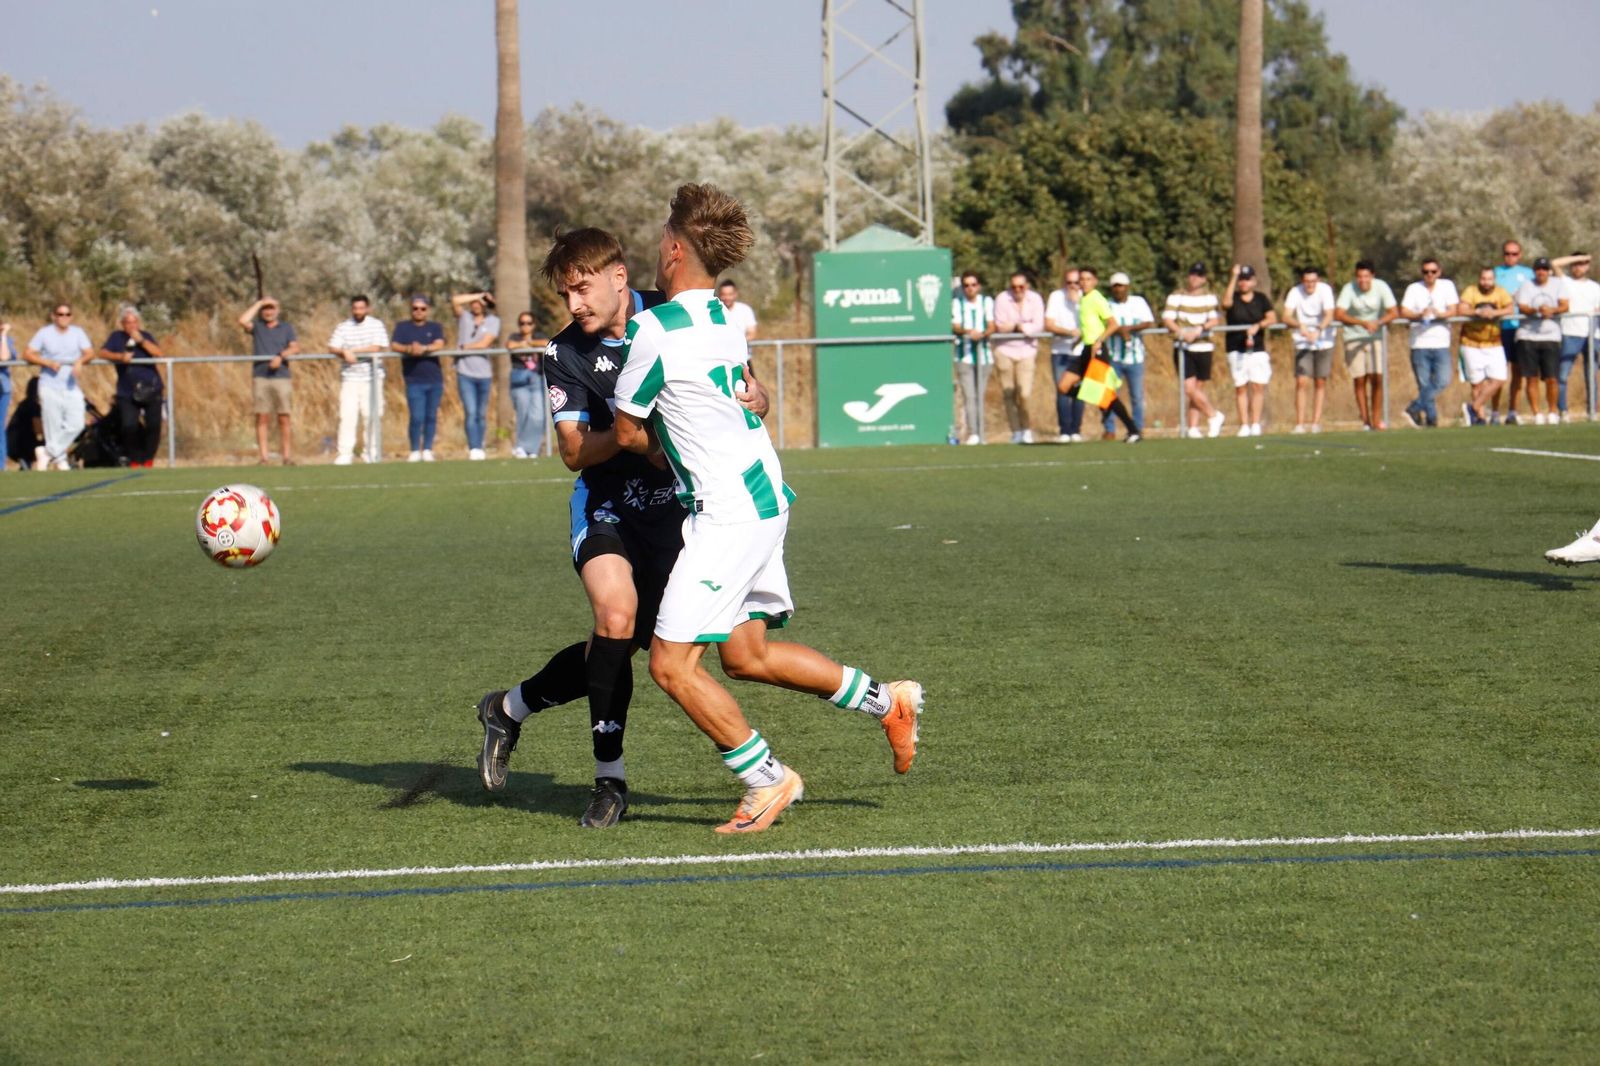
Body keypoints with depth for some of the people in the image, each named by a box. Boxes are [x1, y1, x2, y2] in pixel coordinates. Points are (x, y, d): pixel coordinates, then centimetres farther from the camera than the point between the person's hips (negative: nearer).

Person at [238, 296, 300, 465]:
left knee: (284, 419, -3)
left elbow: (295, 348, 0)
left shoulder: (286, 328, 13)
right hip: (260, 378, 0)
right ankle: (263, 456, -4)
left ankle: (287, 456, -1)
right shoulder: (257, 326, 12)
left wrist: (281, 356, -18)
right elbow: (243, 321, -9)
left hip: (281, 377, 0)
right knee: (262, 418, -4)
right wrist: (259, 304, -2)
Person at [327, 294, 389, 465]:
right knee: (347, 415, -9)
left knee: (372, 415, -2)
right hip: (349, 376, 1)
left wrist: (352, 351, -8)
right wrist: (344, 352, -19)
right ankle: (344, 454, -9)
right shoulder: (343, 327, 9)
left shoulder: (376, 325, 4)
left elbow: (376, 348, -7)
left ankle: (370, 452, 8)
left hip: (372, 377, -1)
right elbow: (332, 348, 2)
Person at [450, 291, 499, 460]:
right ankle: (474, 449, -18)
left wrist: (465, 347, -2)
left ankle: (479, 449, 16)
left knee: (481, 414, 7)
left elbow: (484, 344, -4)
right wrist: (479, 295, -4)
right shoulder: (464, 316, 9)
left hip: (483, 372, 1)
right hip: (465, 373, -1)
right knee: (470, 412, -12)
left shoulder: (493, 321, 8)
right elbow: (455, 300, -9)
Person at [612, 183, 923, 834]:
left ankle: (767, 779, 0)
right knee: (745, 655, 18)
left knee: (672, 665, -6)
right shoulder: (727, 318, 10)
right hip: (765, 495, 9)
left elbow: (628, 435, -5)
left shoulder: (654, 330, -15)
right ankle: (887, 701, 22)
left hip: (728, 512, -9)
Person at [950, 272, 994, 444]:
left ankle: (980, 433, 10)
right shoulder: (957, 303, 5)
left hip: (983, 354, 2)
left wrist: (983, 334, -23)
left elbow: (991, 326, 0)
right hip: (964, 354, -2)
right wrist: (967, 331, -28)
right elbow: (955, 327, -6)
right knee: (969, 395, -12)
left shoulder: (987, 301, 9)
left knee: (980, 395, 4)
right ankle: (972, 433, -18)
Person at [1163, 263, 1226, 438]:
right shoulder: (1176, 297, 4)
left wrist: (1198, 331, -19)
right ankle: (1214, 415, 6)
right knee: (1189, 388, -10)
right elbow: (1167, 319, -5)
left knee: (1198, 389, 2)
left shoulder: (1210, 297, 7)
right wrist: (1181, 332, -23)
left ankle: (1193, 427, 9)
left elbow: (1215, 320, -3)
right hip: (1182, 347, -1)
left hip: (1203, 347, 1)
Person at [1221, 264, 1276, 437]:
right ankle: (1244, 425, 1)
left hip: (1257, 349, 1)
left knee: (1259, 387, -3)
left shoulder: (1261, 299, 8)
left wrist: (1258, 326, -20)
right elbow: (1226, 303, -22)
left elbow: (1272, 318, -2)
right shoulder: (1233, 298, 2)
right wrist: (1233, 277, -22)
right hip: (1236, 350, -1)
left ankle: (1256, 424, 3)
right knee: (1240, 387, -2)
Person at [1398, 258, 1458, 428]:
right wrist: (1419, 315, -25)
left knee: (1442, 381, -13)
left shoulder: (1447, 286, 9)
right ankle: (1431, 419, 3)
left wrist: (1440, 314, -23)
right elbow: (1404, 312, -4)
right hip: (1420, 344, -1)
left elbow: (1453, 310, -1)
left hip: (1441, 344, 1)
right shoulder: (1413, 289, 7)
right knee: (1425, 385, -3)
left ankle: (1415, 409, -6)